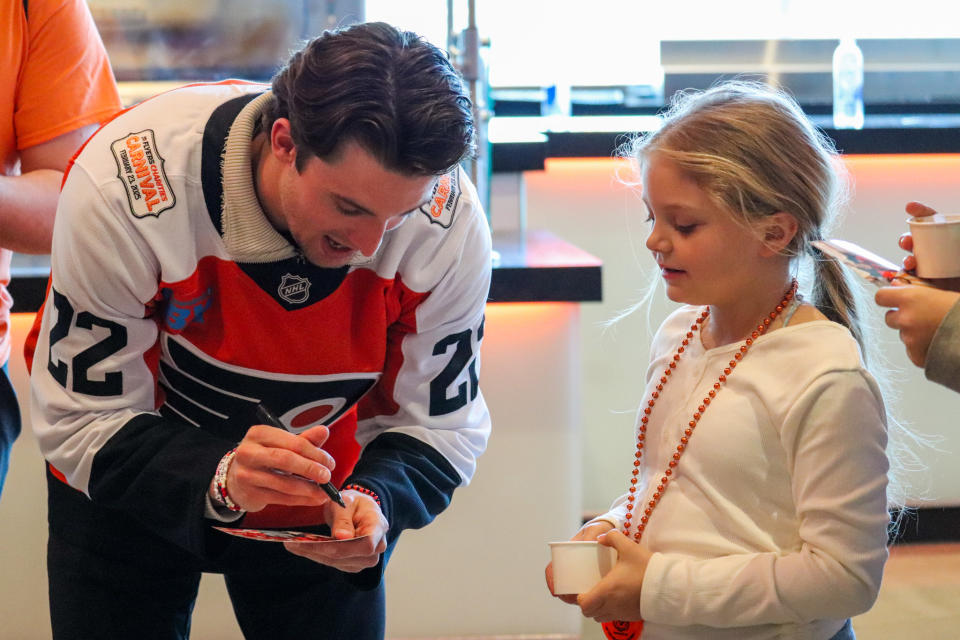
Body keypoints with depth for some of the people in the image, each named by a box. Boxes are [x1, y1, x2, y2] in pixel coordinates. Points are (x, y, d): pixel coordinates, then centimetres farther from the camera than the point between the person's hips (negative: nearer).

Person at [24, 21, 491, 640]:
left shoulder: (450, 223, -27)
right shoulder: (121, 191, -33)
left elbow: (437, 425, -15)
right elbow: (85, 424, -26)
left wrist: (374, 498, -36)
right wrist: (218, 480, -43)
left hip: (316, 497, 1)